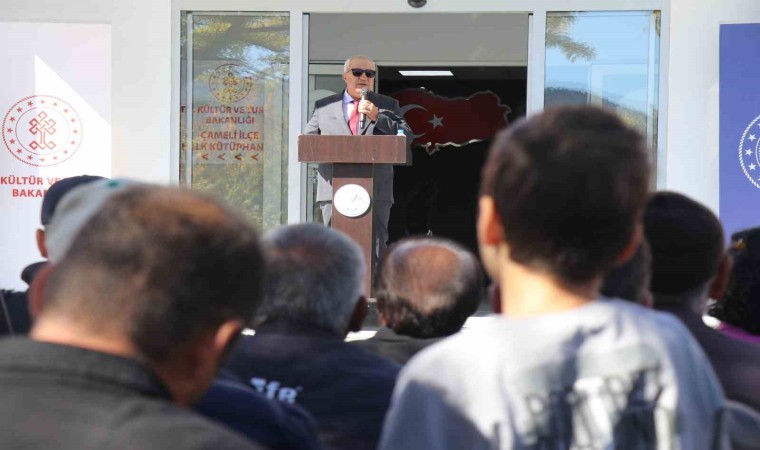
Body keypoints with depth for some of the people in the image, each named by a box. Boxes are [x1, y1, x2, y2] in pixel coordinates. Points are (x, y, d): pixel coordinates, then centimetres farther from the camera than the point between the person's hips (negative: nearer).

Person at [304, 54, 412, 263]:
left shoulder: (388, 106, 13)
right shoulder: (324, 106, 15)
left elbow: (407, 136, 2)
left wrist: (377, 117, -10)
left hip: (375, 191, 0)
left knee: (374, 250, -3)